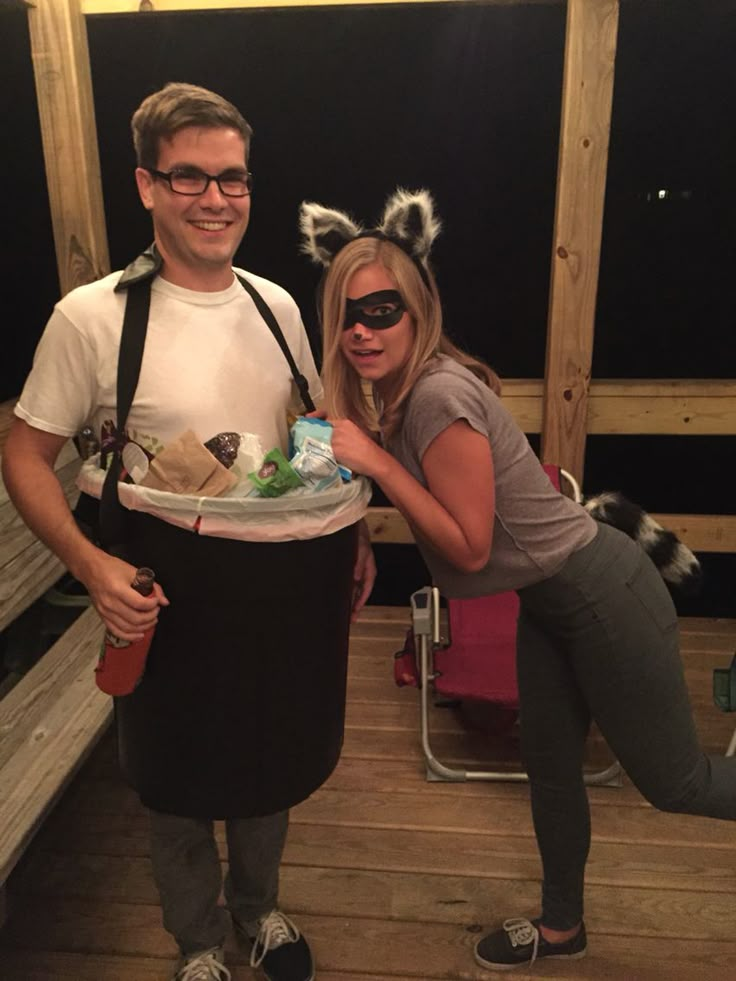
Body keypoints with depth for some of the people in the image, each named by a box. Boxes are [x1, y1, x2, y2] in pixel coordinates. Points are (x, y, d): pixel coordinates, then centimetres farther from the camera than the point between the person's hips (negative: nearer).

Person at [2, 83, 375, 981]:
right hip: (172, 587, -4)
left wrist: (353, 534, 3)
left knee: (269, 762, 23)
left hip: (283, 579, 4)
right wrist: (90, 564, -22)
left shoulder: (276, 306, -1)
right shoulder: (91, 316, -15)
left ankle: (258, 905, 54)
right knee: (178, 780, 17)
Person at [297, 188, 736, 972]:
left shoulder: (439, 396, -27)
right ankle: (560, 926, 45)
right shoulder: (394, 392, 2)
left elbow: (469, 547, -23)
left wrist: (376, 463, -26)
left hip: (601, 592, -9)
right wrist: (345, 451, -3)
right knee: (550, 767, 21)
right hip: (547, 599, 9)